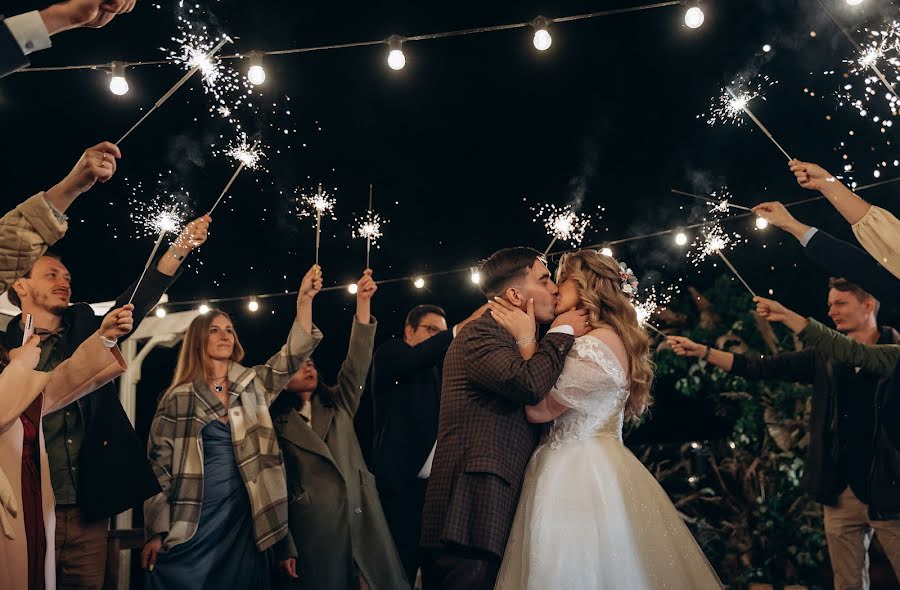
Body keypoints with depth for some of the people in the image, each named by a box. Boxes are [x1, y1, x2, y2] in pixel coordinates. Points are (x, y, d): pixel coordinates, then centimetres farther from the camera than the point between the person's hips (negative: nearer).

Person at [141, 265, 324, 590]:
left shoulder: (253, 385, 7)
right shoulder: (177, 398, 1)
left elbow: (294, 353, -4)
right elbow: (159, 465, 0)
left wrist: (304, 299, -17)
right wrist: (157, 532, -5)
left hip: (243, 519, 2)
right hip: (190, 523, -2)